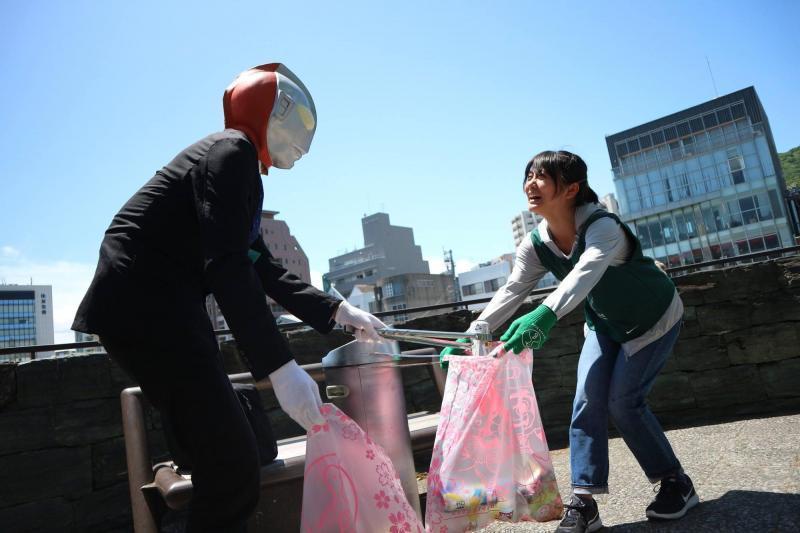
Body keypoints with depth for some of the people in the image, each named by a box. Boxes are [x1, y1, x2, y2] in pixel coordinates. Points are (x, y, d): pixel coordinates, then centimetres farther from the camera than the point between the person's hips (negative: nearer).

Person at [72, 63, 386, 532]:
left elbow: (265, 271, 23)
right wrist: (281, 366, -27)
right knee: (233, 468, -9)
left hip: (160, 311, 10)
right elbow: (228, 267, -23)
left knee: (224, 462, 14)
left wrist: (337, 311, 18)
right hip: (146, 310, -10)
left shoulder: (239, 169, 22)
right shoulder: (233, 149, -8)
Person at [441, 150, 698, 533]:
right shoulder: (536, 245, -15)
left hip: (652, 317, -5)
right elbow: (510, 293, -22)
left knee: (623, 401, -11)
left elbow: (585, 273, -54)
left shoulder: (602, 226, -34)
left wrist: (544, 315, -72)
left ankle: (677, 484, 13)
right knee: (587, 403, -7)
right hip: (605, 324, 5)